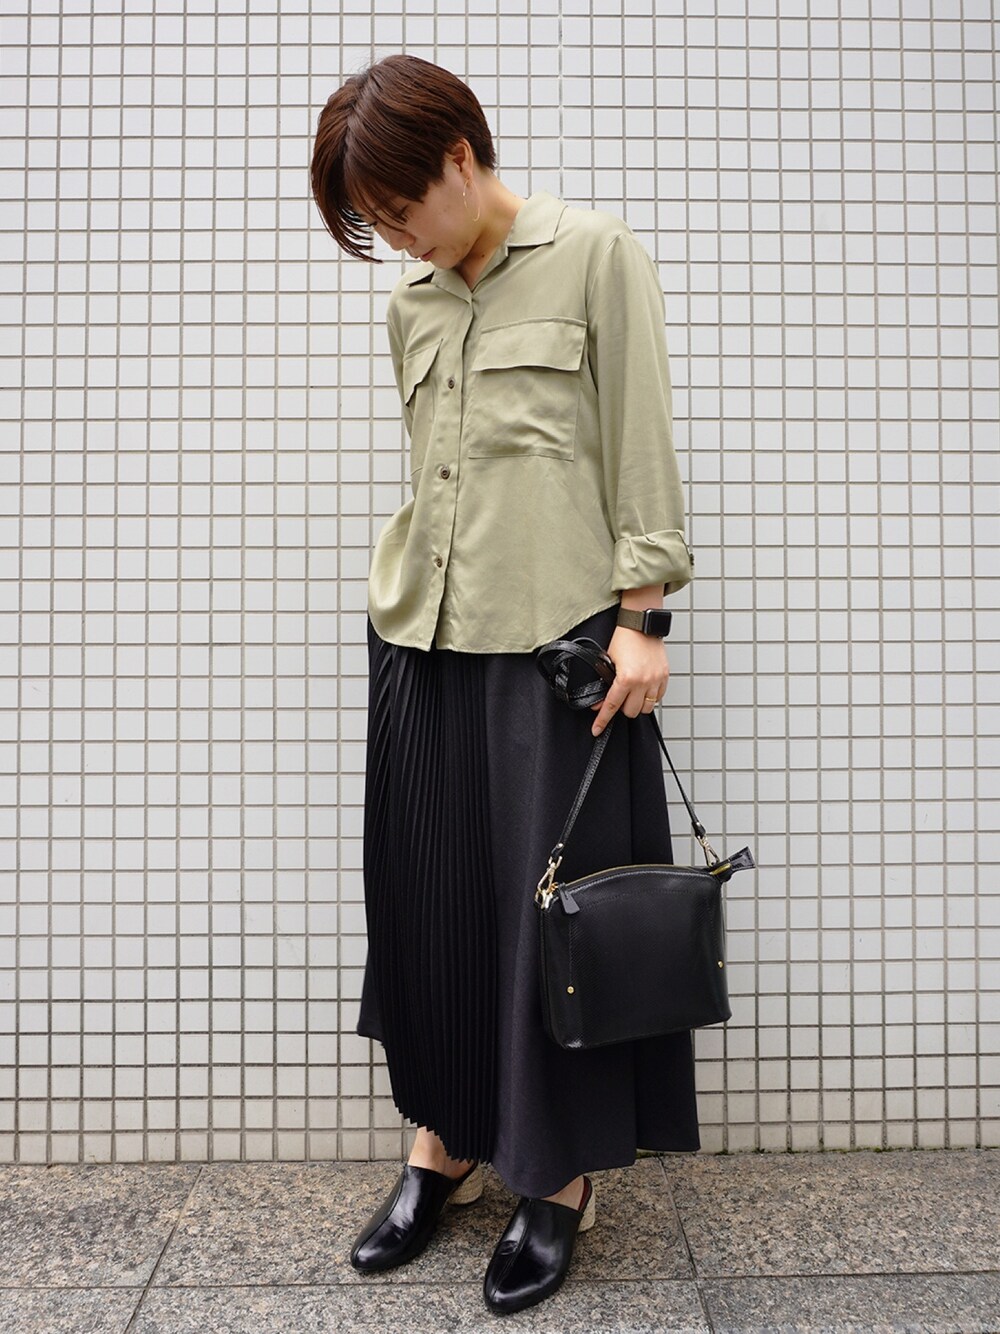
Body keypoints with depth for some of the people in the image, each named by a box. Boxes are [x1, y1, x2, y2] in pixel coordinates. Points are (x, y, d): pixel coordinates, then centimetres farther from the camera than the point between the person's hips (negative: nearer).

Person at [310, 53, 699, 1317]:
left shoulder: (598, 255, 0)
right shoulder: (409, 304, 15)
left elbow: (641, 444, -4)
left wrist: (638, 613, -10)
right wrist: (419, 583, 12)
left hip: (556, 637, -5)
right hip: (419, 634, 6)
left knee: (556, 898, 2)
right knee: (425, 891, 9)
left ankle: (560, 1176, 20)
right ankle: (445, 1139, 28)